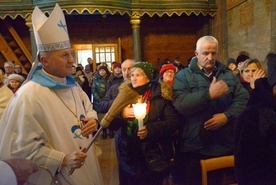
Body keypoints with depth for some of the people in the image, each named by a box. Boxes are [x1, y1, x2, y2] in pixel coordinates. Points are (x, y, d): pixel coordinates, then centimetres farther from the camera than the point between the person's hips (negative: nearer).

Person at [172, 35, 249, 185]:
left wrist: (227, 116, -15)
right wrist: (209, 94, -23)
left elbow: (243, 99, 2)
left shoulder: (228, 75, 10)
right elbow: (180, 104, -16)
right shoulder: (183, 76, -2)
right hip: (194, 147, -2)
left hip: (225, 145, 3)